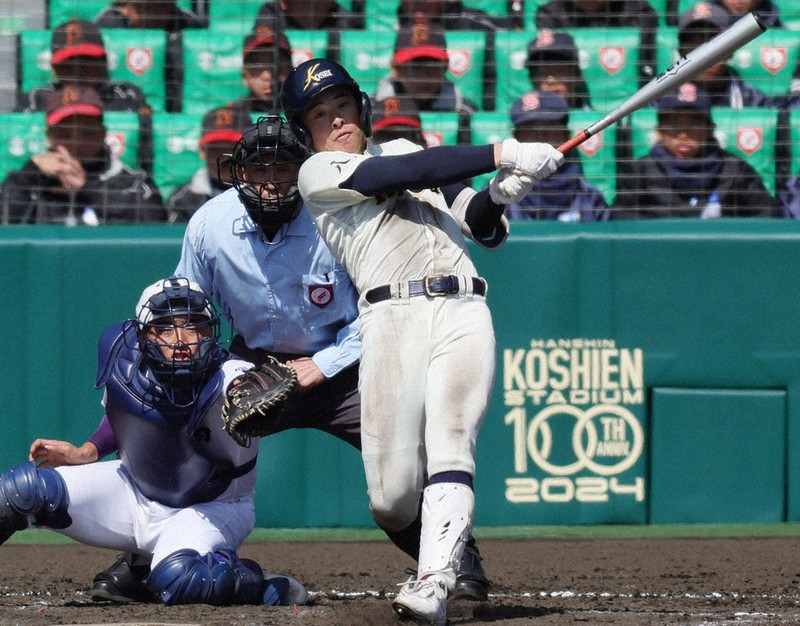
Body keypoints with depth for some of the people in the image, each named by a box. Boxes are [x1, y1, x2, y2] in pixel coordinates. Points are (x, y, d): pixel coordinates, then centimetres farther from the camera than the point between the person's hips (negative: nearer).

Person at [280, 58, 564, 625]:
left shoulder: (404, 148, 27)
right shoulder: (319, 173, 10)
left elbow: (485, 230, 24)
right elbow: (407, 174, -6)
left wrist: (496, 197, 0)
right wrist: (503, 155, -11)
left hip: (465, 315, 3)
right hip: (393, 317, -3)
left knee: (450, 448, -19)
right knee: (392, 502, -9)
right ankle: (445, 543, 21)